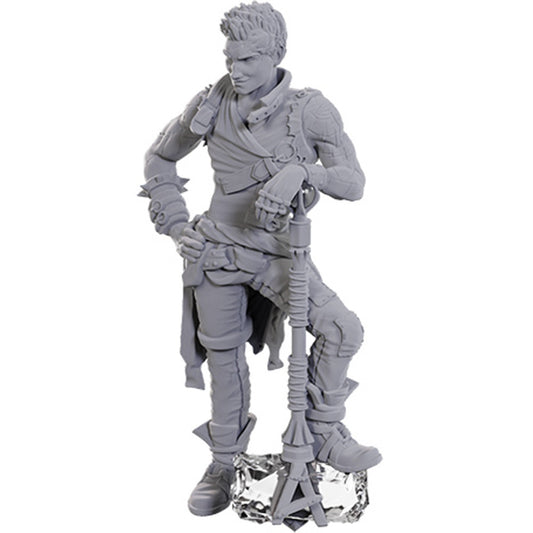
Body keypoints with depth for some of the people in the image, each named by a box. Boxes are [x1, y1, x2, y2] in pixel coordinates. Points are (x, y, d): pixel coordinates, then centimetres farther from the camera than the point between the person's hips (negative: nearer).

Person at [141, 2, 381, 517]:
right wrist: (175, 224, 4)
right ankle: (224, 463, 30)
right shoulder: (213, 102, -3)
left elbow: (353, 181, -16)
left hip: (278, 250, -1)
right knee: (225, 360, 9)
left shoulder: (310, 110, -9)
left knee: (342, 328, -21)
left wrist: (302, 171, -36)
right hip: (216, 247, 1)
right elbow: (160, 158, 12)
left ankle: (322, 434, 2)